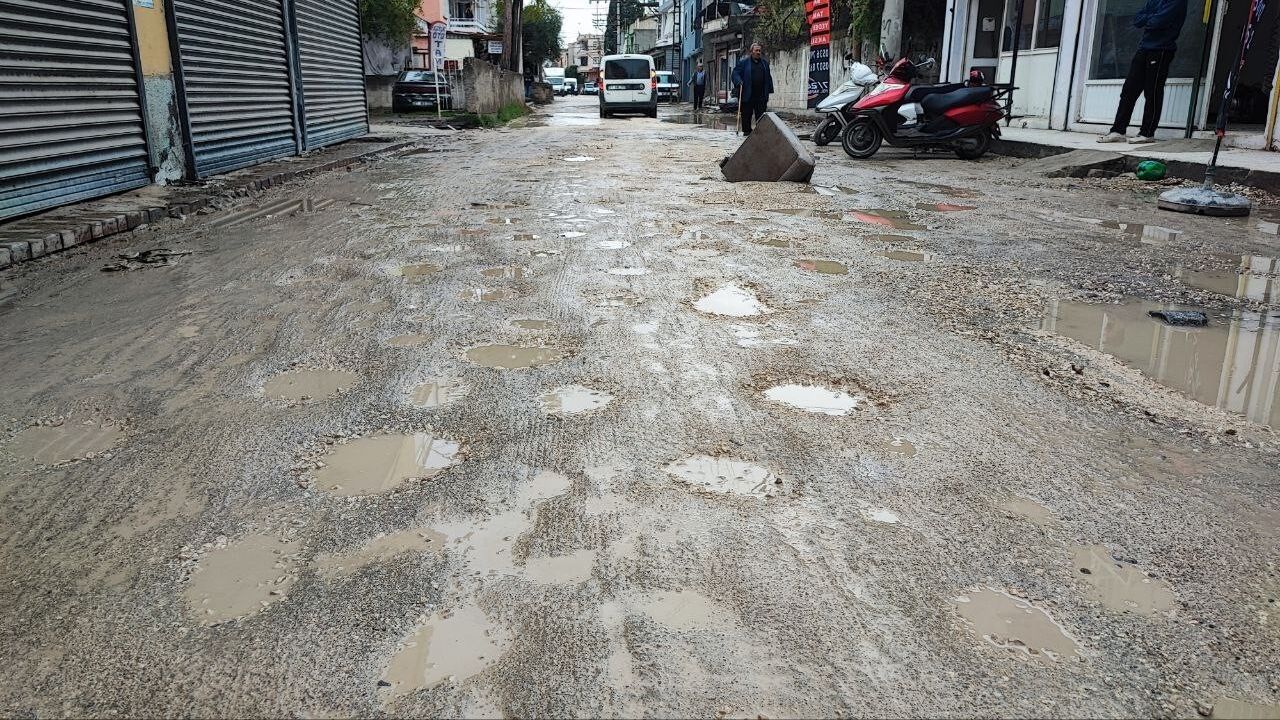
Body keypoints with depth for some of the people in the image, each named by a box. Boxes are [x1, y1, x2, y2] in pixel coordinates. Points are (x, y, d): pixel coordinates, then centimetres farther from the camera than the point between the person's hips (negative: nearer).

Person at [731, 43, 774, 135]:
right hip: (747, 95, -3)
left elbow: (768, 78, 19)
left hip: (761, 95, 3)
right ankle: (747, 130, 13)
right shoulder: (743, 62, 3)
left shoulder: (765, 63, 16)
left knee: (761, 114, 0)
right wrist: (739, 82, -19)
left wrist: (769, 90, 13)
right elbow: (735, 73, -1)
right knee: (747, 114, 3)